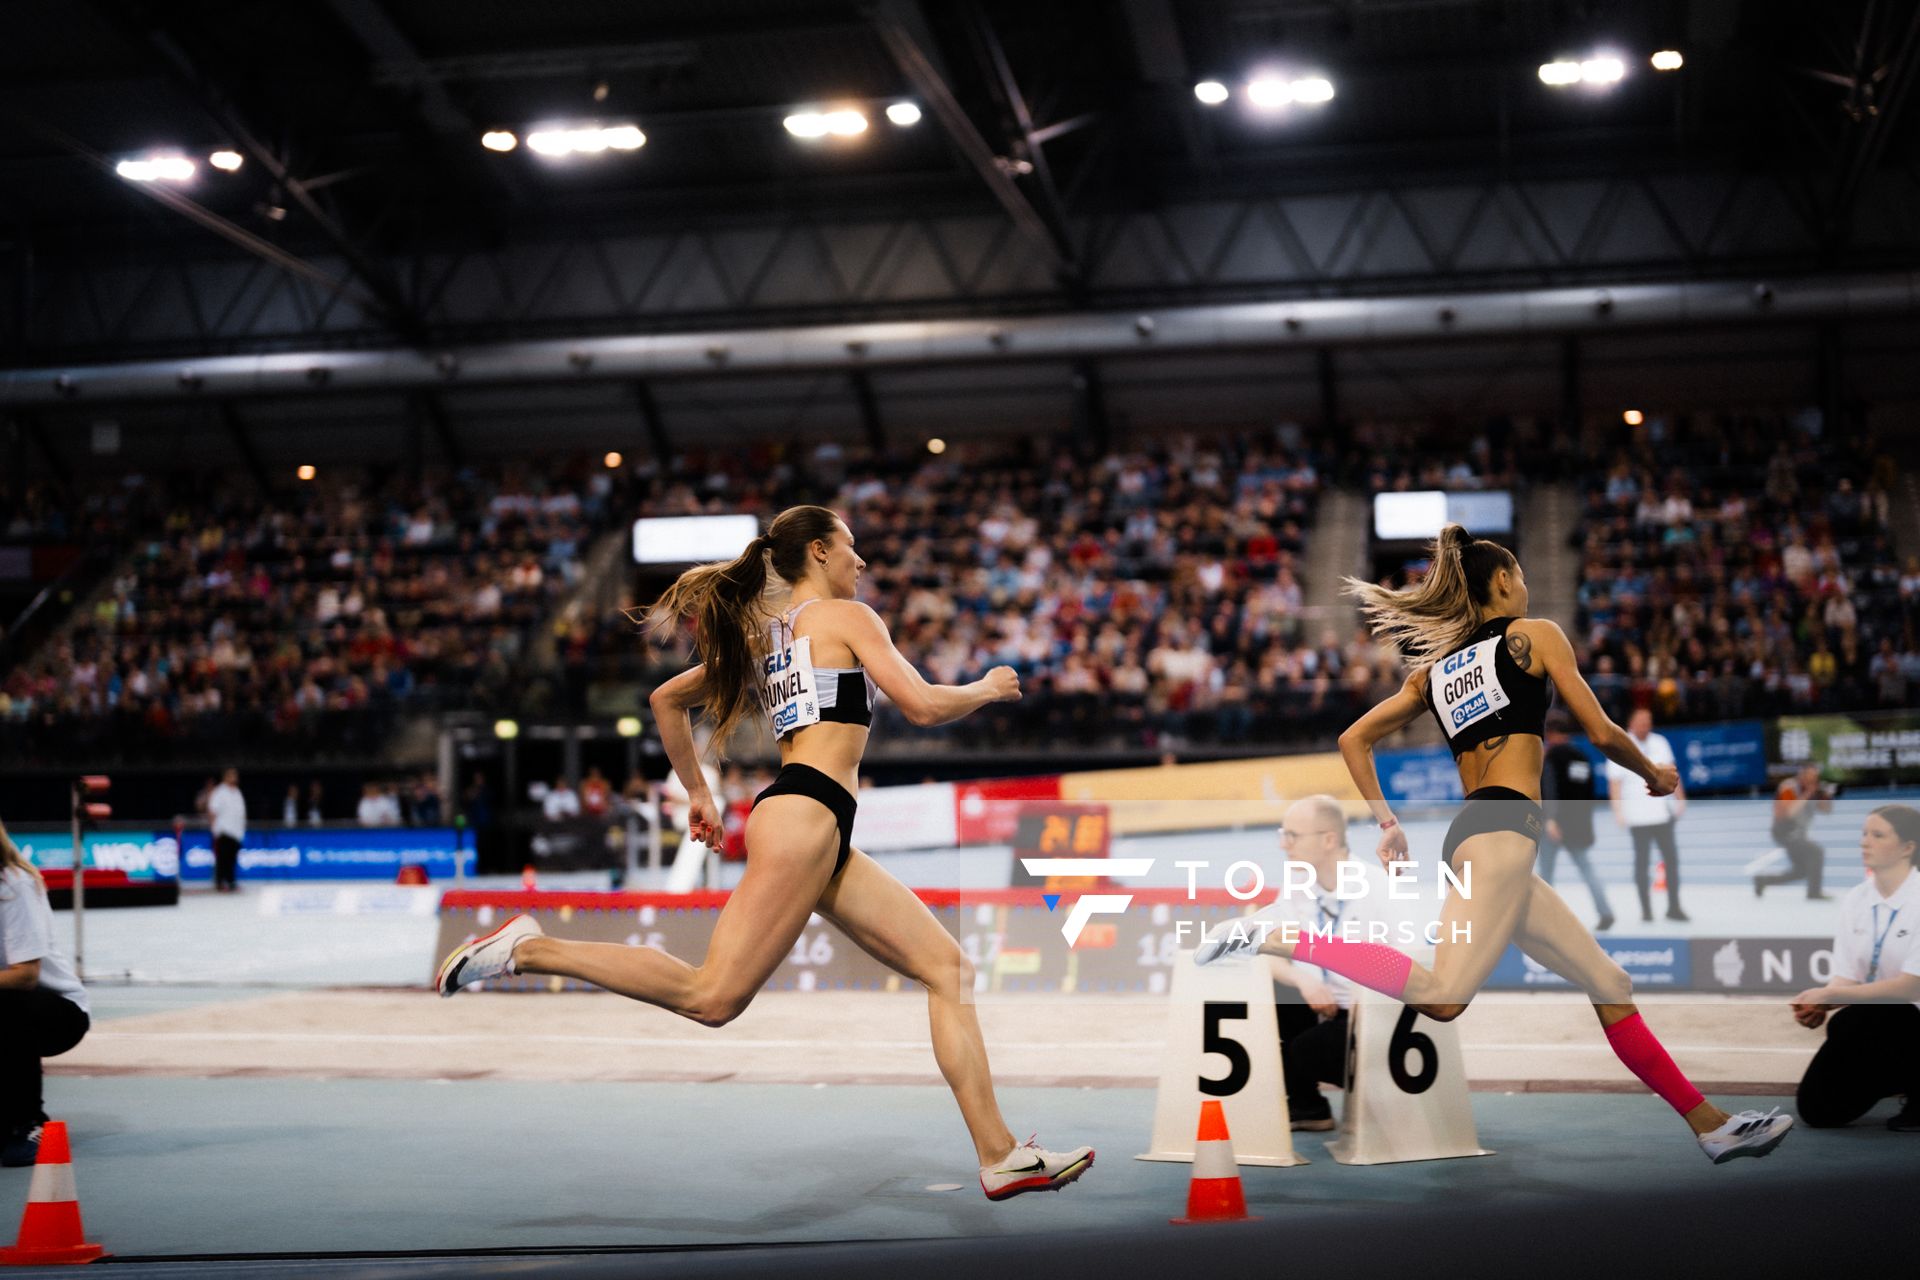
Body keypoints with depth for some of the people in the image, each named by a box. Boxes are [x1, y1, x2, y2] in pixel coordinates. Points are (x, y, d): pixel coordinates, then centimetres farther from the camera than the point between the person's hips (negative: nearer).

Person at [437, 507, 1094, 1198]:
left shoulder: (764, 634, 25)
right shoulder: (845, 616, 2)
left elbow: (666, 699, 29)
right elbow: (924, 705, -8)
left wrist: (697, 792, 31)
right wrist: (985, 688, 11)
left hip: (827, 843, 10)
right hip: (805, 814, -10)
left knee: (947, 965, 5)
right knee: (713, 996, -17)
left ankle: (1000, 1155, -1)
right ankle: (530, 948, -13)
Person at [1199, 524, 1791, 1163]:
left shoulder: (1434, 668, 23)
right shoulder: (1534, 634, 7)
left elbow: (1353, 739, 20)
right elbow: (1602, 733, 3)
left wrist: (1388, 823, 20)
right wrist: (1653, 773, 21)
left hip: (1469, 834, 9)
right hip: (1503, 828, -9)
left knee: (1609, 983, 11)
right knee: (1442, 996, -23)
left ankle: (1712, 1125, 11)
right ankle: (1277, 939, -26)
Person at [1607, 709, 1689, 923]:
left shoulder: (1660, 743, 10)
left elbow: (1671, 772, 17)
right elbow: (1614, 782, -4)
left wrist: (1680, 799, 12)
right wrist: (1618, 810, -11)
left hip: (1663, 813, 4)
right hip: (1637, 816, -4)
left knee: (1671, 858, 1)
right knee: (1642, 862, 1)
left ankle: (1673, 907, 8)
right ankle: (1646, 909, 7)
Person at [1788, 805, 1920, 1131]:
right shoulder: (1854, 899, 1)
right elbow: (1847, 978, -1)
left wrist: (1830, 996, -27)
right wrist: (1817, 1004, -23)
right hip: (1876, 1024, 6)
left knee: (1851, 1023, -34)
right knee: (1818, 1108, -4)